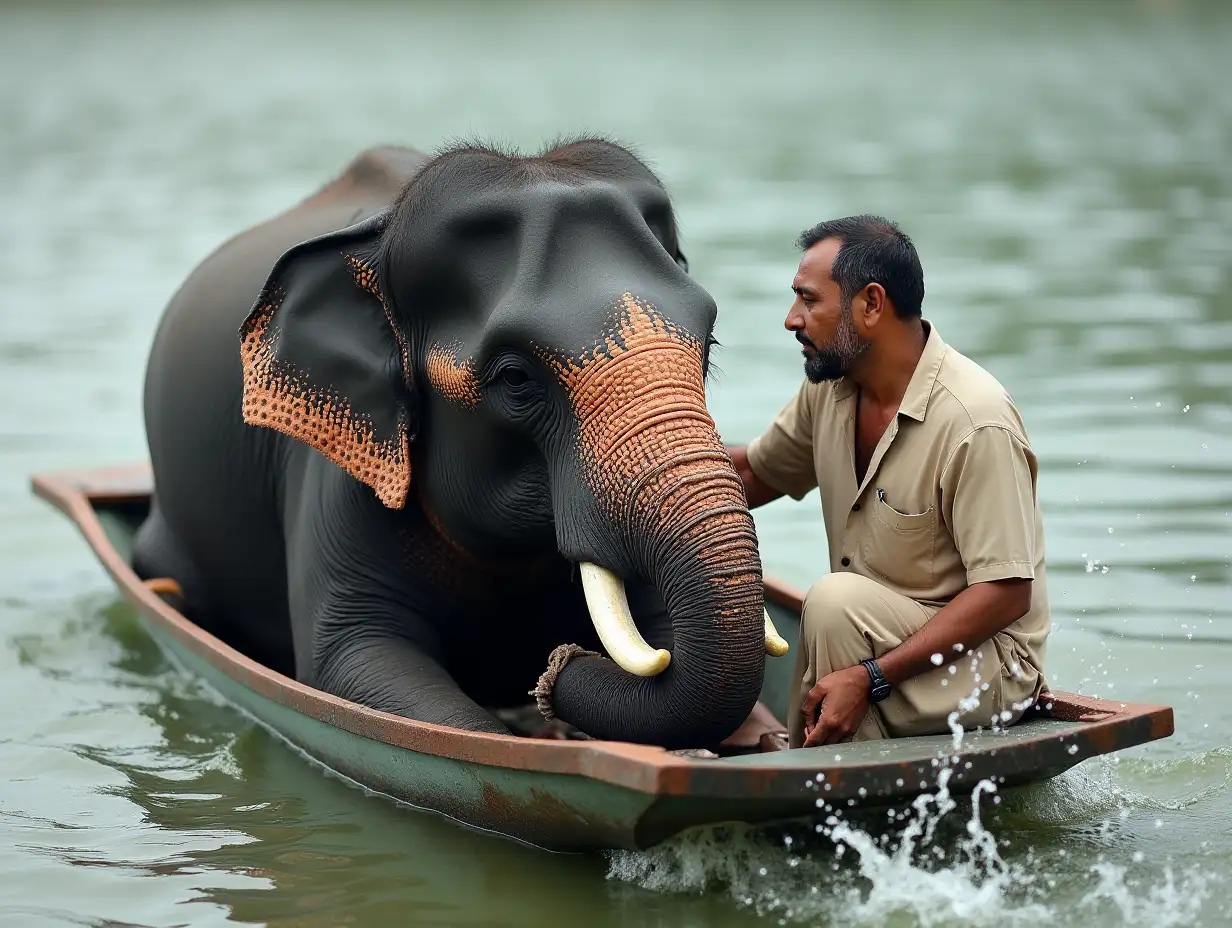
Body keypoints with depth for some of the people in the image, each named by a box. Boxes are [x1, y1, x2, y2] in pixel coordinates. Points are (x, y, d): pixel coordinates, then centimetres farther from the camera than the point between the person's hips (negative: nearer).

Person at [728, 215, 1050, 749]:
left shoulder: (976, 423, -21)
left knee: (836, 600, -31)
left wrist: (870, 678, -28)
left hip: (986, 663, -7)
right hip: (879, 637, 7)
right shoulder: (829, 389, 2)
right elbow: (754, 474, 20)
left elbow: (1006, 593, -22)